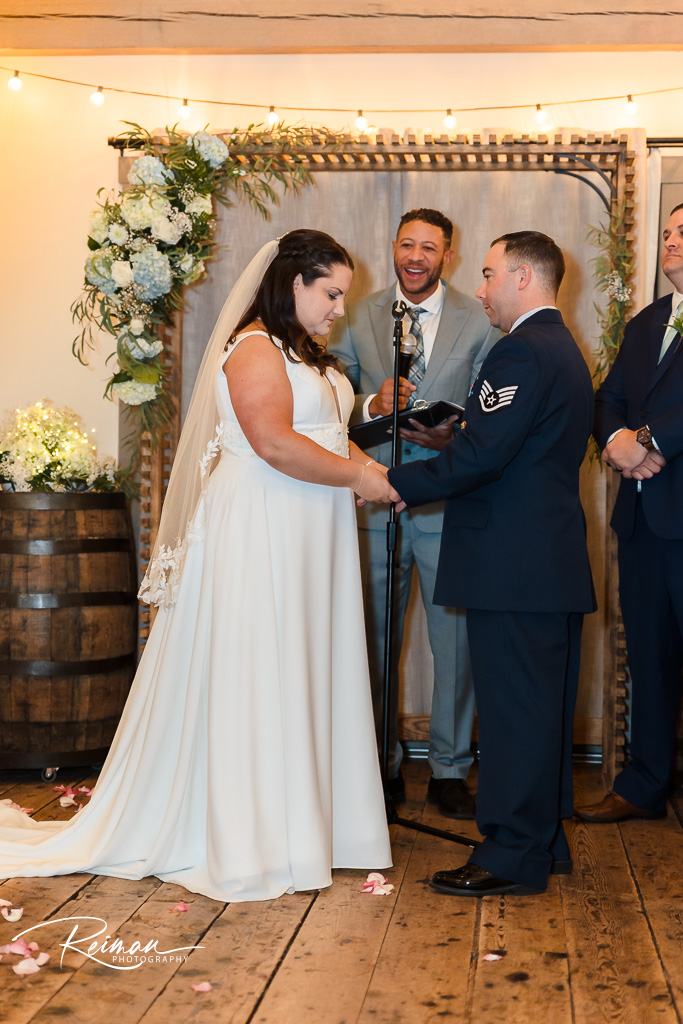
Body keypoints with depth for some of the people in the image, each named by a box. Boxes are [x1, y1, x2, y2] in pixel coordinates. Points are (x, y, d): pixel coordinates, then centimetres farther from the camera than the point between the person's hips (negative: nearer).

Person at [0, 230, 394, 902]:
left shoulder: (306, 354, 19)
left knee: (300, 676, 11)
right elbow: (274, 442, -22)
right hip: (259, 535, -9)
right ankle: (250, 842, 7)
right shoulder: (254, 347, -11)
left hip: (306, 541, 9)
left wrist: (370, 468, 4)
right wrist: (358, 477, -15)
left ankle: (301, 818, 20)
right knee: (252, 676, -2)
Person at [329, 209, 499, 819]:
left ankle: (450, 769, 19)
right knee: (374, 641, 9)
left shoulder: (480, 321, 3)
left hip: (449, 502, -1)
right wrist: (370, 405, -13)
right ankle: (382, 766, 23)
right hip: (376, 500, 2)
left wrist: (454, 437, -16)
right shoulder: (358, 318, 8)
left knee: (457, 640, 4)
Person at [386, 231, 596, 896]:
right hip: (555, 560, 10)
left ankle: (513, 855, 3)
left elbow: (481, 455, -21)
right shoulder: (564, 350, 19)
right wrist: (454, 436, 14)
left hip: (514, 563, -10)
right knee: (543, 708, 15)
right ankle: (544, 840, 26)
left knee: (514, 708, -4)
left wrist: (399, 484, -13)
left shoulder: (521, 350, -14)